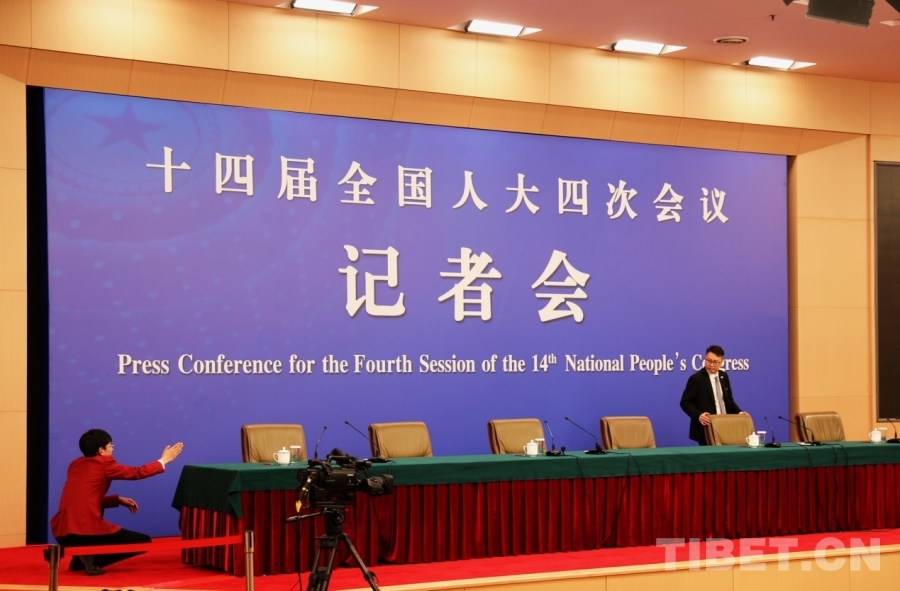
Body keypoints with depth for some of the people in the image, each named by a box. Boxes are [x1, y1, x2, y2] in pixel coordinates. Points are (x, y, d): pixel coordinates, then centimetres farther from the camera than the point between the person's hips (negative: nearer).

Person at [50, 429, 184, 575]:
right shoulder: (104, 464, -2)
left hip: (62, 533, 7)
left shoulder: (75, 464, 17)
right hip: (85, 531, -7)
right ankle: (93, 559, -5)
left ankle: (81, 557, 19)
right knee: (143, 541, 6)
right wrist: (164, 460, 22)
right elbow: (137, 473, 9)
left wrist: (118, 500, 24)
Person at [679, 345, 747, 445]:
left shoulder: (724, 376, 12)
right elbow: (685, 403, -11)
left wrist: (739, 412, 4)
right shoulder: (696, 379, -10)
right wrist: (699, 415, -26)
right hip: (706, 430, -6)